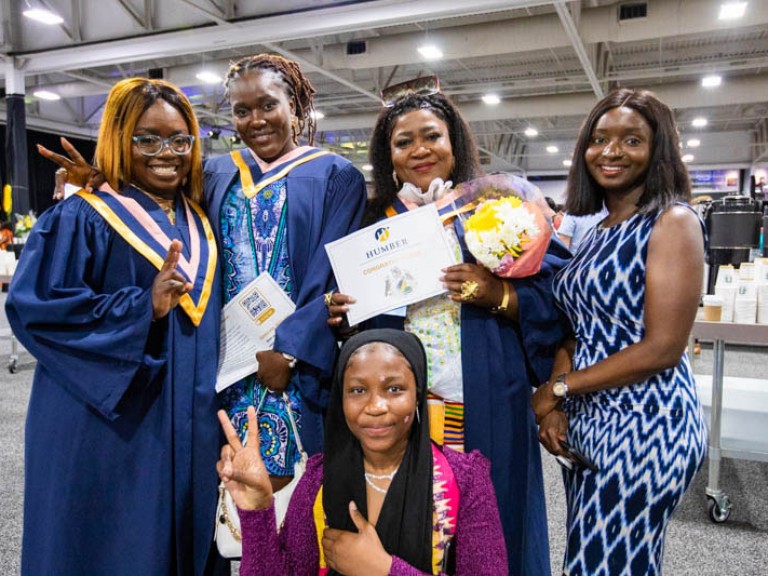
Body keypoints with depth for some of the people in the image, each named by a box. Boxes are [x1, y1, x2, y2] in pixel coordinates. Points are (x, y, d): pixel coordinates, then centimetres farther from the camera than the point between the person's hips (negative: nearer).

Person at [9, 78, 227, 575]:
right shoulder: (81, 218, -8)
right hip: (112, 429, -5)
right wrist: (143, 307, -23)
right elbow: (32, 307, -15)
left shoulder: (200, 222, 10)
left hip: (192, 429, 6)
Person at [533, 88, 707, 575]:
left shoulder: (672, 221, -11)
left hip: (644, 425, -7)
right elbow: (575, 330, 10)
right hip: (586, 420, 7)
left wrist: (558, 387, -11)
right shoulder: (592, 231, 10)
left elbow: (663, 348, -18)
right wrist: (554, 407, -5)